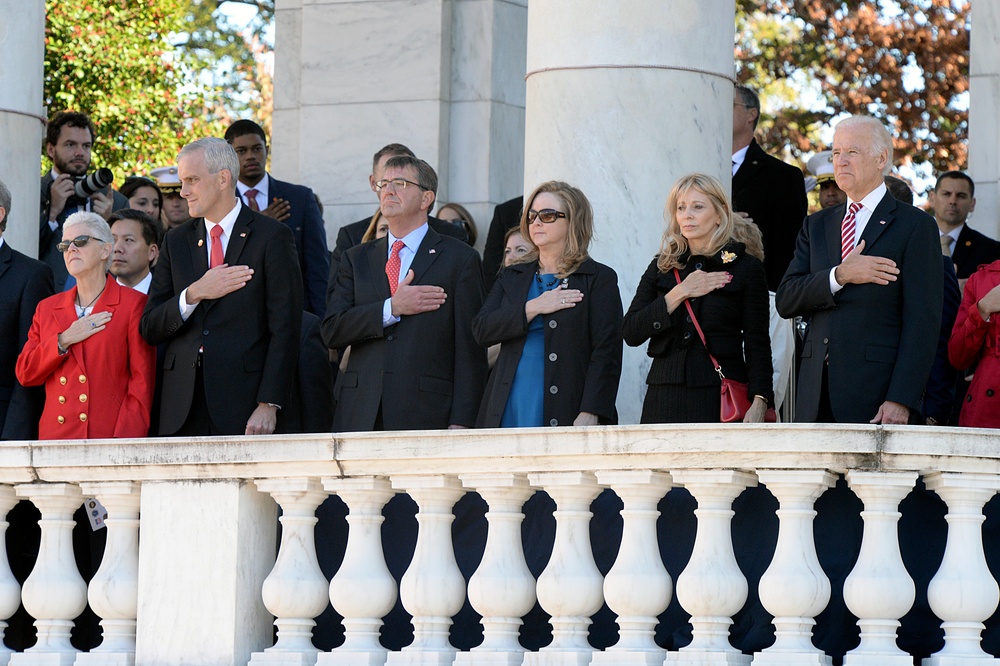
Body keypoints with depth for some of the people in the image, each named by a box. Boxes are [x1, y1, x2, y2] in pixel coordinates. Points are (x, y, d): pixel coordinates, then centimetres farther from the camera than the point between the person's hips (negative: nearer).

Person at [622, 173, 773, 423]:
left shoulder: (746, 267, 5)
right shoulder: (661, 268, 14)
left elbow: (757, 344, 1)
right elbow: (630, 334, 3)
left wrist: (759, 402, -12)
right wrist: (679, 293, -6)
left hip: (722, 397, -3)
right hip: (665, 399, 3)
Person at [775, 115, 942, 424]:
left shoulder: (915, 225, 3)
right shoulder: (817, 225, 19)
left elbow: (923, 321, -5)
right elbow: (785, 302, 8)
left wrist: (901, 401, -14)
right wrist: (839, 276, -9)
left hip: (876, 392, -4)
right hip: (816, 394, 4)